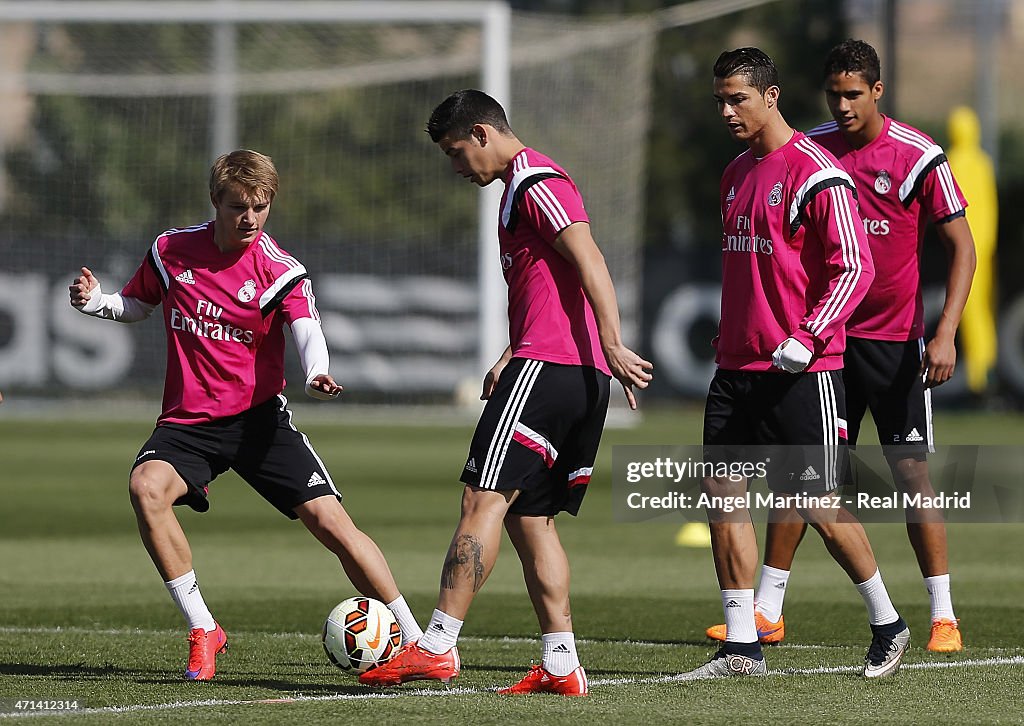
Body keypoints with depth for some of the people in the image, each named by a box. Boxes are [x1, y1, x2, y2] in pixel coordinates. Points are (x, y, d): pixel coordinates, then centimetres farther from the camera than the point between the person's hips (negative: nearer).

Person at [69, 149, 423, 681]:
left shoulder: (281, 273, -7)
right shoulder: (171, 251, 2)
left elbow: (307, 331, -24)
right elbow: (135, 306, 19)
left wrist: (317, 375, -47)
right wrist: (95, 302, -3)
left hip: (259, 416, -2)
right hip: (187, 421, 2)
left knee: (330, 522, -11)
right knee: (146, 487, -29)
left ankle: (415, 640, 5)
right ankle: (202, 632, -17)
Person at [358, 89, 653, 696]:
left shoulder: (535, 182, -7)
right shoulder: (522, 187, 26)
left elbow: (589, 263, -19)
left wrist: (613, 345, -27)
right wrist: (509, 360, 24)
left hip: (546, 367, -10)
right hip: (581, 374, 10)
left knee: (484, 498, -11)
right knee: (530, 517, 9)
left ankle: (438, 646, -14)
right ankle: (561, 666, 4)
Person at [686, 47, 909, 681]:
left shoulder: (815, 173, -12)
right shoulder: (737, 174, 14)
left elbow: (854, 268, -15)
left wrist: (807, 339, -21)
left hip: (801, 371, -8)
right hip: (737, 367, 8)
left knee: (817, 505, -3)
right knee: (721, 492, 0)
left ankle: (888, 625, 16)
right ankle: (742, 647, 3)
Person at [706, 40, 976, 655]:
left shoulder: (918, 157, -9)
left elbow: (963, 249, -6)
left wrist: (945, 334, -16)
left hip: (895, 342, -4)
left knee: (912, 472, -6)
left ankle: (944, 616, 0)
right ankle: (767, 611, 9)